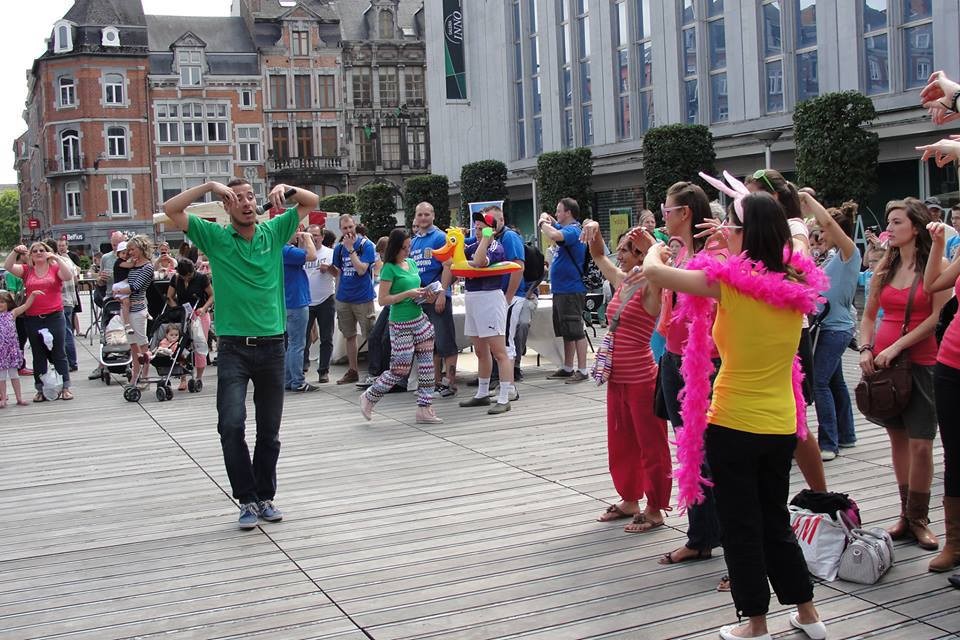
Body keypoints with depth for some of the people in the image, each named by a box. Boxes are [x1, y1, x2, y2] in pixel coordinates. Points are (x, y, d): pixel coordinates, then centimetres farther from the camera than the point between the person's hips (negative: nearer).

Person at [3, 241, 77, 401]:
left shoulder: (55, 268, 3)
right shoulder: (26, 270, 9)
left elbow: (68, 275, -14)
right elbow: (8, 267, -3)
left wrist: (57, 258, -19)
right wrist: (15, 251, -16)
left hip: (54, 316, -2)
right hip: (33, 319, 2)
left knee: (58, 354, 3)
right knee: (38, 356, 10)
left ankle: (65, 388, 9)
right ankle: (41, 390, 16)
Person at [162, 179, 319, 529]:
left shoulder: (274, 232, 6)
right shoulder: (215, 237, 1)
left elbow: (312, 201, 11)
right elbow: (170, 210, -7)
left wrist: (285, 188, -6)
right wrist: (209, 185, -11)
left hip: (271, 346, 2)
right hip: (233, 348, -2)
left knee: (269, 430, 10)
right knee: (231, 425, -13)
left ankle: (265, 497, 23)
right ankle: (247, 500, -1)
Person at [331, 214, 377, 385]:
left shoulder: (366, 245, -8)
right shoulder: (339, 248, 8)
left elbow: (361, 270, -18)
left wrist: (351, 249, -18)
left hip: (363, 298, -5)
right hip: (344, 299, 6)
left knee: (370, 336, -3)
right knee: (349, 336, 12)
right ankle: (352, 371, 20)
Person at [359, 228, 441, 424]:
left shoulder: (412, 263, 11)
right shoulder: (389, 268, -11)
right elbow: (383, 300, -14)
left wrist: (425, 295, 3)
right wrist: (408, 294, -19)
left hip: (420, 320, 7)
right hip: (401, 325, -7)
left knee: (426, 364, 2)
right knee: (400, 370, -2)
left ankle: (425, 409, 8)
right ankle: (369, 397, 19)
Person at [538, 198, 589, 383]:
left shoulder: (572, 230, -16)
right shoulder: (566, 228, 14)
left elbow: (554, 235, -36)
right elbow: (555, 226, 31)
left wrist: (543, 224, -16)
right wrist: (548, 220, 7)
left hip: (571, 290, -10)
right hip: (561, 289, 10)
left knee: (576, 331, -7)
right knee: (567, 332, 16)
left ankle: (582, 370, -3)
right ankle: (567, 368, 24)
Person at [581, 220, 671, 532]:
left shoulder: (650, 288, -13)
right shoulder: (621, 282, 10)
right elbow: (599, 256, 23)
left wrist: (649, 244, -31)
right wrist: (593, 230, 8)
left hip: (642, 379, -9)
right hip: (617, 379, 9)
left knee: (651, 445, 3)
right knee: (621, 443, 18)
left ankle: (654, 510, 13)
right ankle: (629, 500, 33)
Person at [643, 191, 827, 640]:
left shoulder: (728, 282, -17)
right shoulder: (799, 284, -1)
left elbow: (653, 272, -13)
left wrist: (656, 251, 7)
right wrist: (737, 247, 20)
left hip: (732, 426, -5)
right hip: (782, 426, 6)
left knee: (741, 526, 8)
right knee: (775, 520, 21)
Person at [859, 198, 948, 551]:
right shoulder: (885, 266, 11)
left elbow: (938, 316, -11)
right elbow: (869, 314, 16)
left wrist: (897, 346, -15)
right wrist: (865, 349, 1)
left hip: (920, 363, -5)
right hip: (882, 361, 5)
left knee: (921, 443, -5)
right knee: (898, 438, 10)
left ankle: (917, 518, 8)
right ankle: (906, 514, 19)